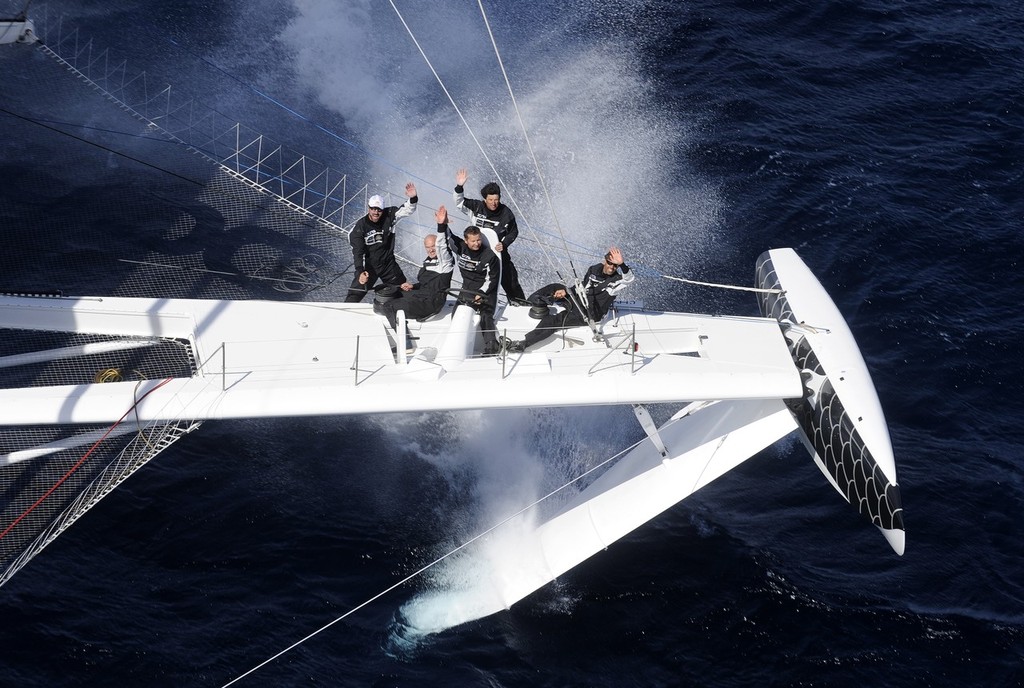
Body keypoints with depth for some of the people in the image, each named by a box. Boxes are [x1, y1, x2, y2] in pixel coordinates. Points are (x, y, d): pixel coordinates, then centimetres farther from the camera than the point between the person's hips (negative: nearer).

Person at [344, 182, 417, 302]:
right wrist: (360, 272, -31)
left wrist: (412, 198, -33)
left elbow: (407, 210, -11)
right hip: (368, 266, -3)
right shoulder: (360, 226, -17)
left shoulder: (389, 215, -9)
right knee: (355, 294, -9)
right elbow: (357, 252, -20)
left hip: (388, 263, 3)